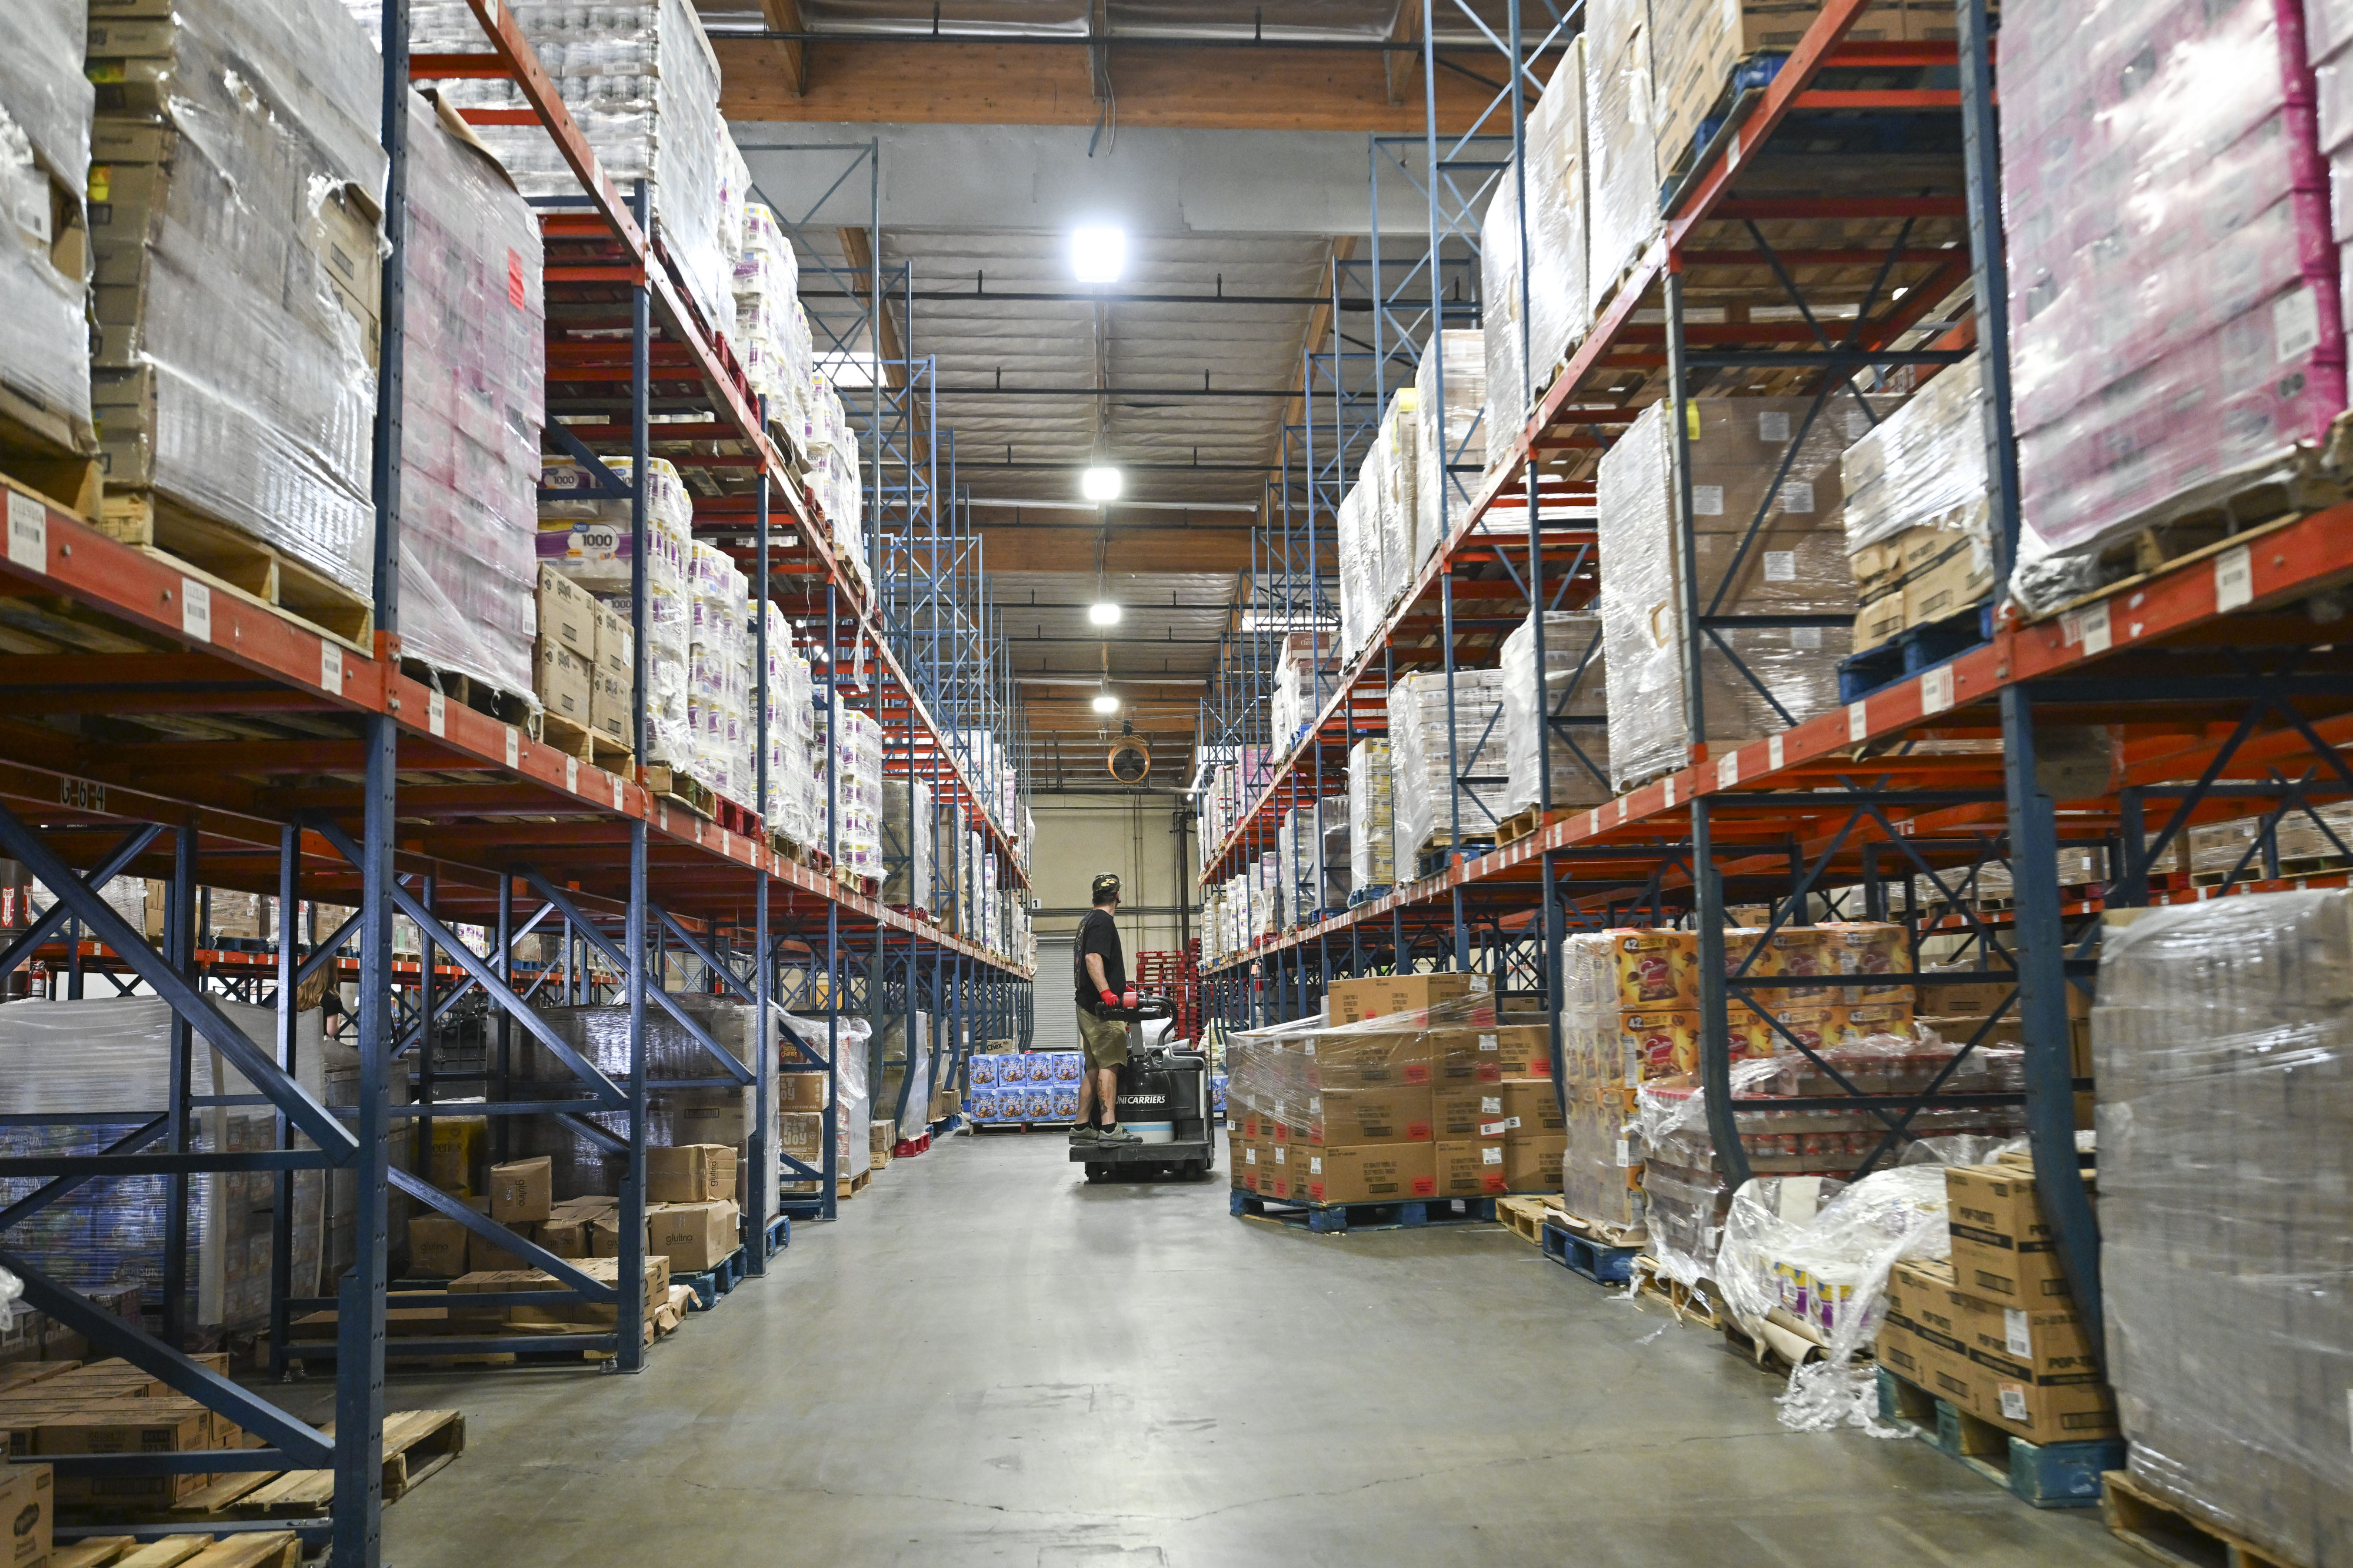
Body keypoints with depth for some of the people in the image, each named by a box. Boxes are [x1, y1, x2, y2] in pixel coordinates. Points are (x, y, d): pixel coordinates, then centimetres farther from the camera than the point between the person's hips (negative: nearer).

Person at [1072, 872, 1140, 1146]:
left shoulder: (1087, 921, 20)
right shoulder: (1103, 921, -11)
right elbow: (1093, 958, -25)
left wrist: (1120, 986, 35)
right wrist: (1106, 992, -35)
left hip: (1088, 1007, 10)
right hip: (1102, 1010, -10)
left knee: (1094, 1067, 12)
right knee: (1109, 1064, -12)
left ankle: (1082, 1127, 14)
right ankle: (1109, 1128, -16)